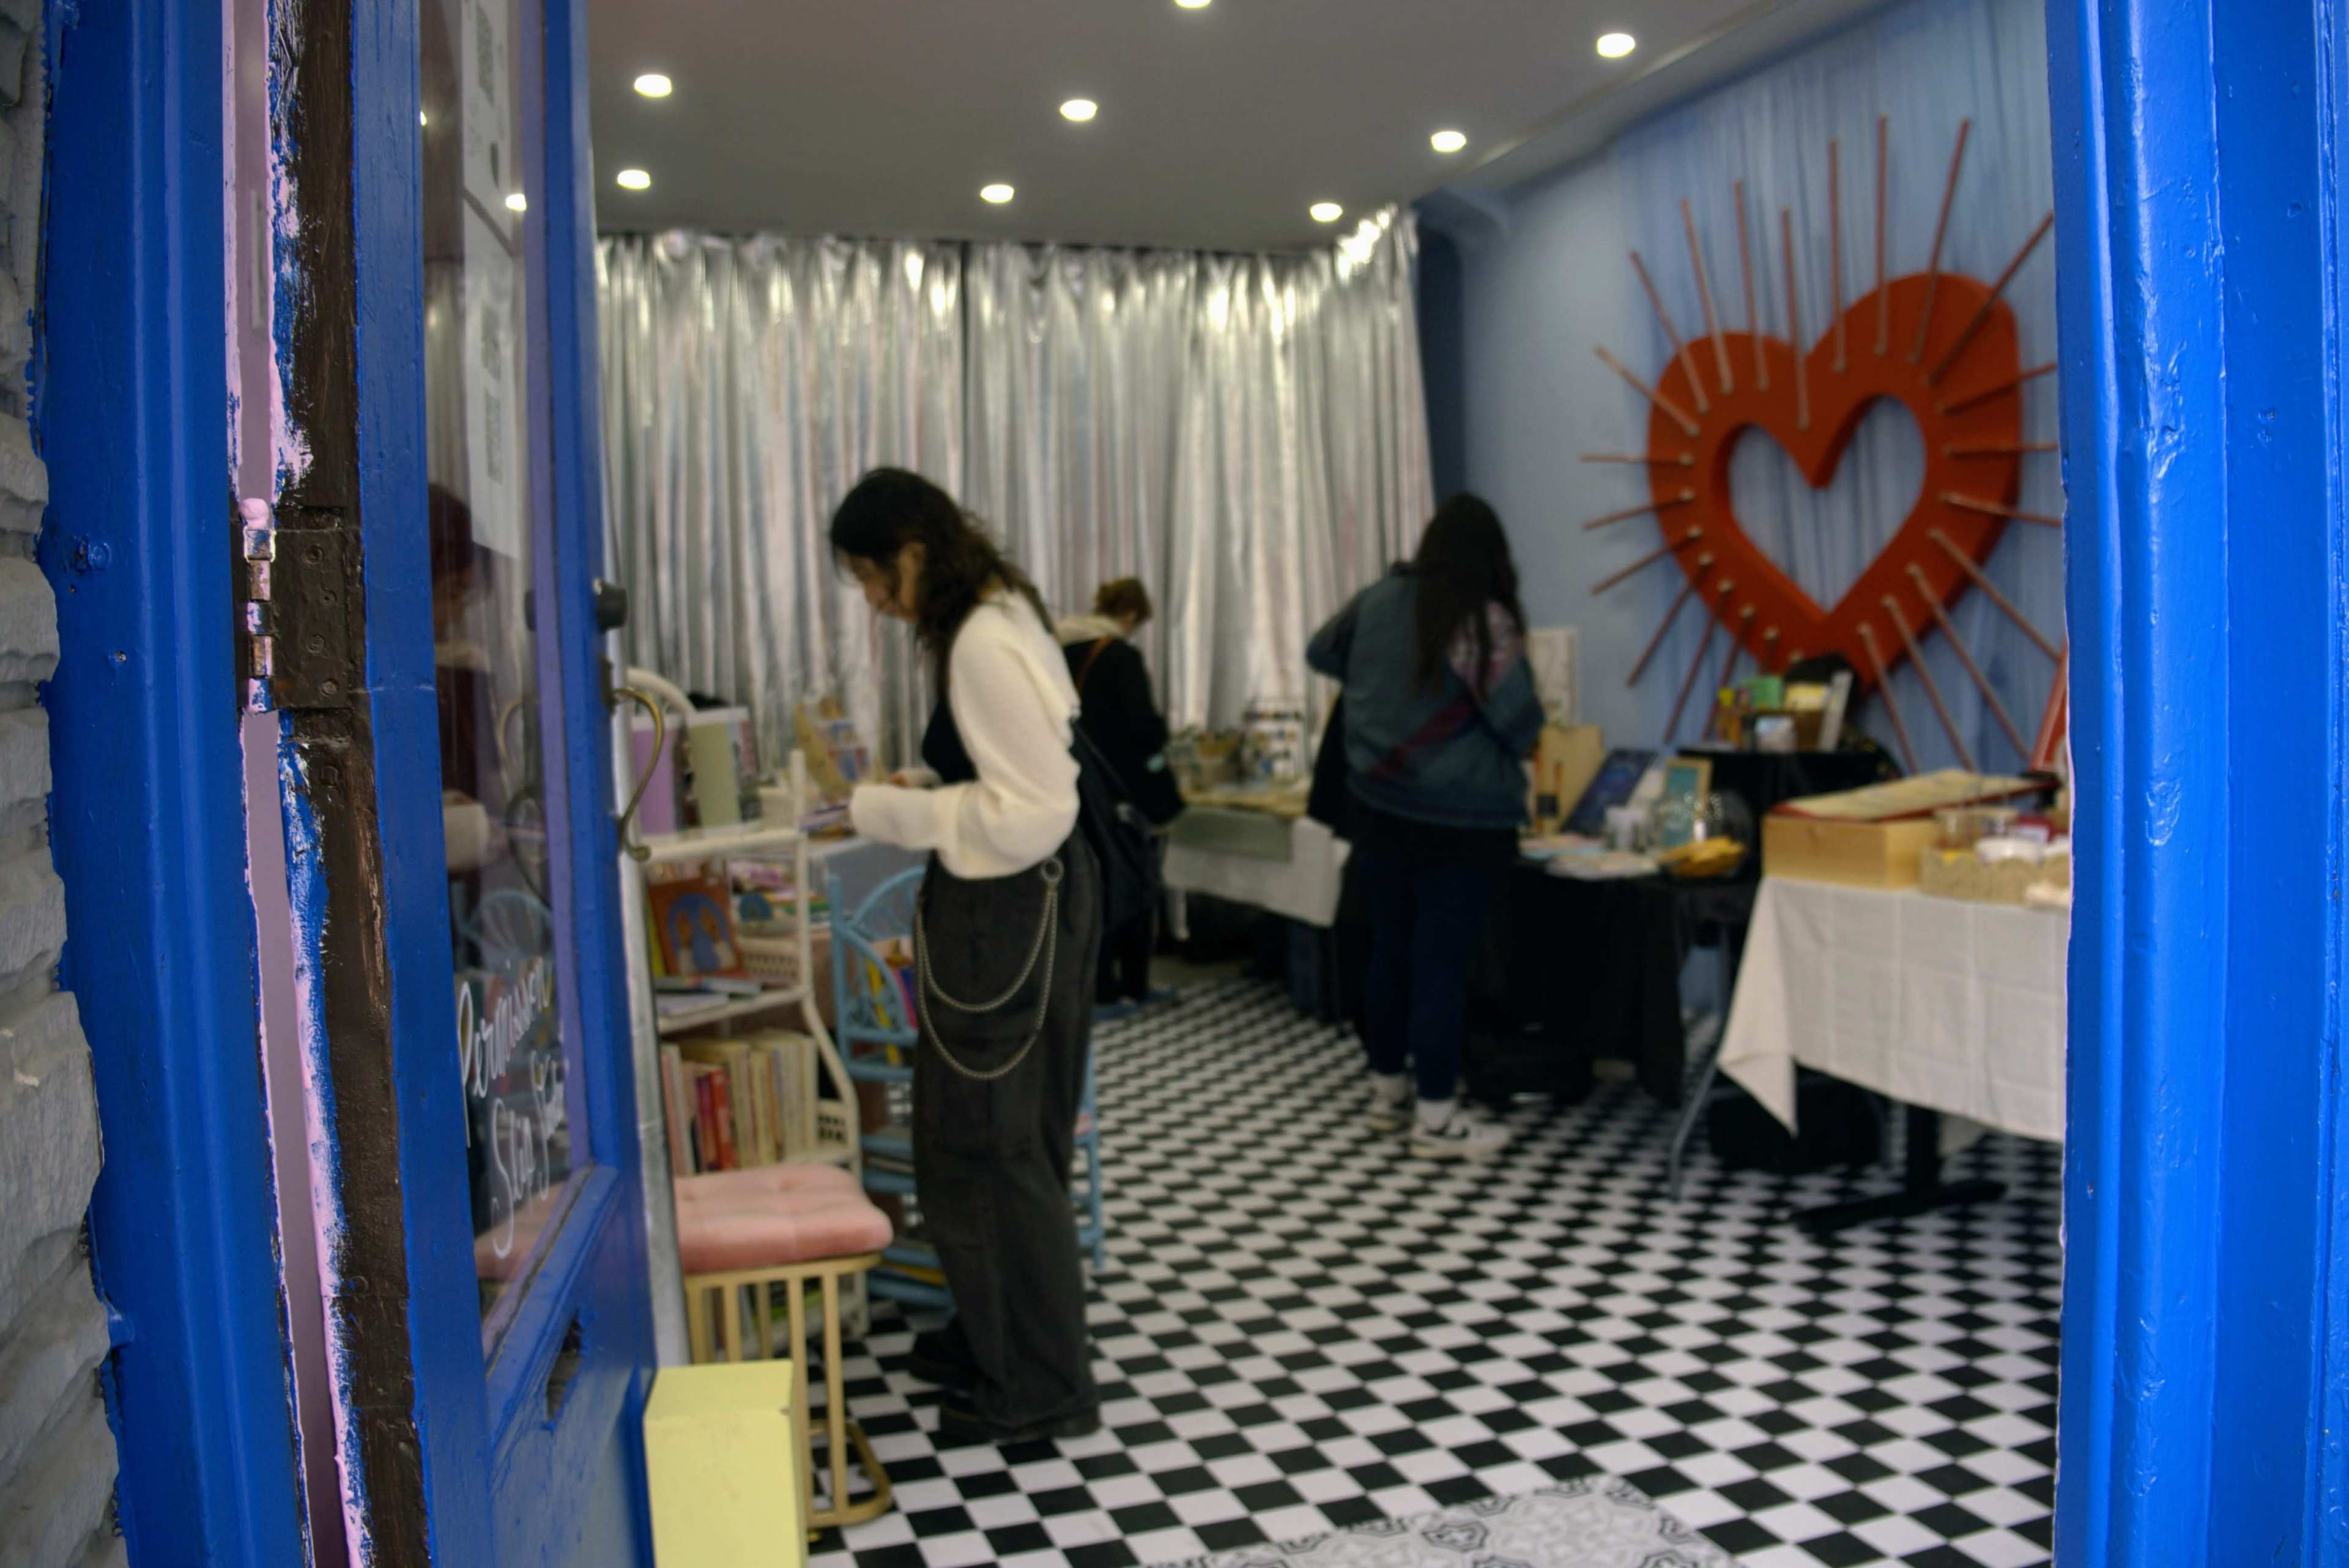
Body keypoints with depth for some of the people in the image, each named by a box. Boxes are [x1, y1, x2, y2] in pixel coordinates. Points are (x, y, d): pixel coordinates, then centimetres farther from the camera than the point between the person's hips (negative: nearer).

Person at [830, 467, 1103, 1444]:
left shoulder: (985, 646, -21)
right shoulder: (995, 621, 11)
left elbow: (1034, 810, -25)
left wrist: (895, 815, -17)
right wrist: (922, 791, 8)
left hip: (1009, 912, -10)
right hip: (1020, 901, 10)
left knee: (986, 1142, 2)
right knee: (1002, 1136, 21)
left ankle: (1037, 1390, 18)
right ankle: (998, 1336, 38)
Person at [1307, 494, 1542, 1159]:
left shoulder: (1377, 601, 3)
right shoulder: (1485, 621, -14)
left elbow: (1320, 654, 20)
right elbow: (1522, 725, -13)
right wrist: (1509, 754, 9)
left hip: (1379, 807, 6)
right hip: (1462, 819, -6)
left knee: (1390, 948, 15)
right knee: (1442, 961, -1)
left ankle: (1388, 1088, 28)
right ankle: (1437, 1119, 6)